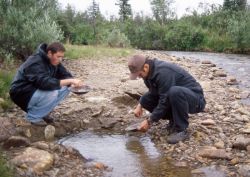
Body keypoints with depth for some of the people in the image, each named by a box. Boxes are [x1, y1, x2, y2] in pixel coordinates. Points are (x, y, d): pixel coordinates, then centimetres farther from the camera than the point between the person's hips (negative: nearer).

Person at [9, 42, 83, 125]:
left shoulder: (54, 62, 0)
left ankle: (43, 112, 4)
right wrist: (70, 81, -41)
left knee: (65, 88, -6)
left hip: (37, 90, 9)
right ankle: (33, 116, -10)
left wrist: (73, 82, -23)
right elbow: (45, 83, -40)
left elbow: (66, 75, 2)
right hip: (21, 94, -9)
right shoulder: (35, 62, -27)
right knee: (52, 93, -32)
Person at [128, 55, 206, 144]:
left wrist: (149, 121, -20)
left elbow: (165, 102, -27)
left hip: (195, 100, -8)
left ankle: (181, 130, -21)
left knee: (174, 92, -40)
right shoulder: (151, 71, -1)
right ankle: (175, 120, 6)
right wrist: (140, 105, 0)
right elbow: (153, 92, 15)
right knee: (145, 99, -4)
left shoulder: (163, 72, -28)